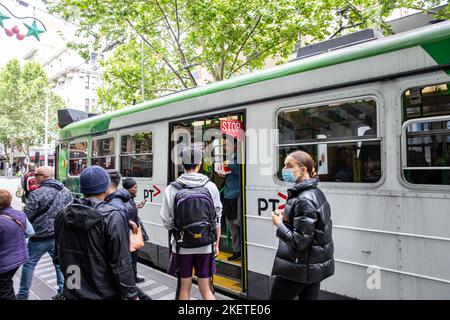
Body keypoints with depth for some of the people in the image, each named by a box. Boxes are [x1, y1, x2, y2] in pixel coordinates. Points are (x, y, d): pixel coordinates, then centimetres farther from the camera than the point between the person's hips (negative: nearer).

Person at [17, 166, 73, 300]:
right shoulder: (66, 191, 1)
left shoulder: (37, 194, -18)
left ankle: (23, 295, 27)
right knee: (60, 264, 15)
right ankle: (62, 292, 22)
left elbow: (26, 216, -13)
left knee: (29, 264, 14)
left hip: (40, 237, -5)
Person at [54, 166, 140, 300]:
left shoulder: (62, 215, -2)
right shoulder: (112, 218, -22)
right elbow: (121, 264, -21)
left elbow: (60, 253, 10)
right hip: (105, 295, -5)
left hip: (72, 293, 5)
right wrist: (132, 295, -12)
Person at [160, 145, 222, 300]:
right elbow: (217, 220, -2)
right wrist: (216, 243, 11)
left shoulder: (172, 189, -12)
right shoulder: (210, 187, -7)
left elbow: (167, 221, -9)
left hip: (182, 247, -1)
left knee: (184, 287, 16)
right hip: (205, 247, 1)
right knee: (206, 289, 13)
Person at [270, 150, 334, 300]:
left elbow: (300, 242, -25)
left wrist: (279, 224, -14)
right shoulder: (316, 192, 5)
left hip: (300, 268, -8)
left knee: (276, 298, 9)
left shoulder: (304, 200, -23)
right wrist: (287, 217, 4)